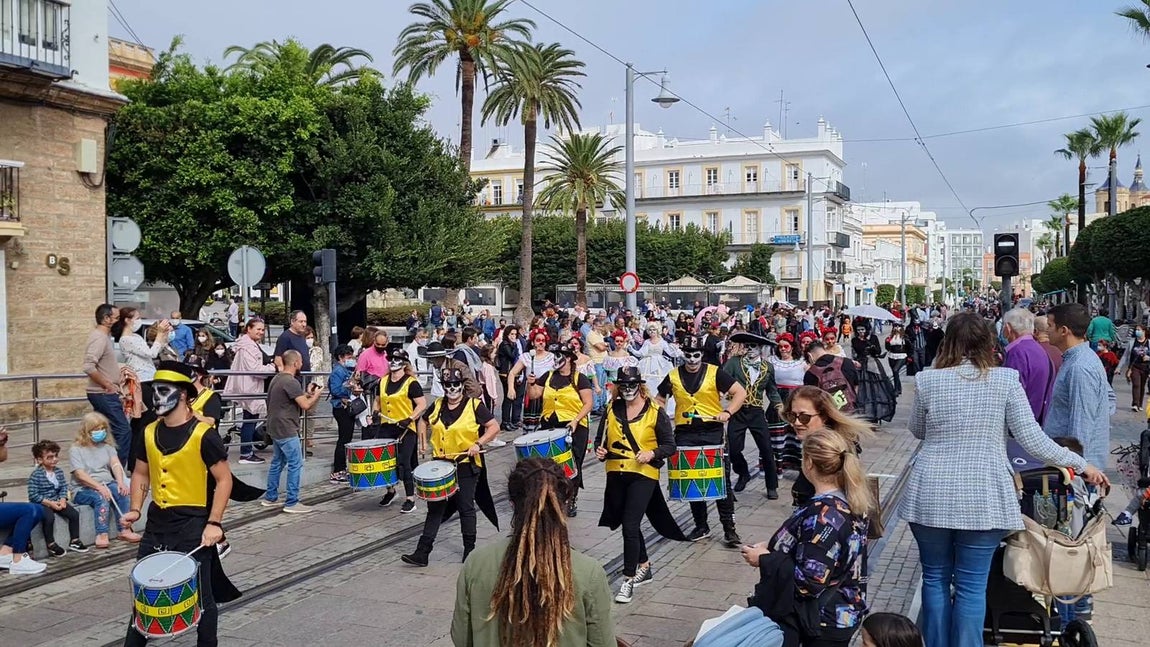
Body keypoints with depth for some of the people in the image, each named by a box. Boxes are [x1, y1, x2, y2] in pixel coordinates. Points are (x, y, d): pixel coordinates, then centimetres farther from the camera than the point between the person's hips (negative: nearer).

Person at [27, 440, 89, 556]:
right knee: (49, 517, -33)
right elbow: (33, 495, -17)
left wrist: (62, 500, -12)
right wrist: (50, 503, -21)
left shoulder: (59, 471, 5)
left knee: (75, 514, -7)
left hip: (57, 501, 6)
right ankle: (51, 545, -16)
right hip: (41, 503, -6)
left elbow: (63, 487, 7)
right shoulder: (35, 475, -13)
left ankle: (74, 541, 8)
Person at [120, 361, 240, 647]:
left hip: (194, 523, -6)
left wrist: (214, 523, -17)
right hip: (157, 521, 6)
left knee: (200, 593, 4)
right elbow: (141, 473, 17)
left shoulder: (203, 435, -13)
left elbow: (224, 479, -11)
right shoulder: (149, 433, 5)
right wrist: (135, 509, 3)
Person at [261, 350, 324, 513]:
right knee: (295, 464, -5)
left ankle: (270, 498, 24)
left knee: (277, 462, 18)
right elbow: (305, 405, -19)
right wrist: (316, 395, -2)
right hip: (286, 430, -10)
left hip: (276, 428, 10)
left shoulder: (277, 378, 12)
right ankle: (291, 502, -3)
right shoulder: (291, 382, -19)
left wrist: (307, 393, 14)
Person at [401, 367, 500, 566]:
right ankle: (422, 552, 7)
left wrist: (478, 444, -20)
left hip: (466, 465, -4)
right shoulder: (437, 406, 5)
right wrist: (423, 442, 10)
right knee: (435, 507, 5)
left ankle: (469, 550, 20)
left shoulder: (474, 405, -9)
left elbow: (494, 427, -10)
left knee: (466, 508, 6)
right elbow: (423, 421, 23)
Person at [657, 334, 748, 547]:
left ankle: (729, 529, 6)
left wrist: (727, 412, -19)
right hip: (685, 435, 3)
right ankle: (701, 526, 23)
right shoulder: (673, 377, 5)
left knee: (722, 480, -2)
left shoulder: (715, 373, -3)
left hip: (713, 433, -2)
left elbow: (740, 392, -5)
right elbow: (660, 400, 17)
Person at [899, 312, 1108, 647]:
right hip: (983, 498, -1)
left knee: (935, 578, 15)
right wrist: (1081, 464, 8)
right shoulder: (1005, 379, -4)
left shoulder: (928, 381, -3)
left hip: (931, 496, 1)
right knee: (972, 586, 7)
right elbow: (1033, 440, -4)